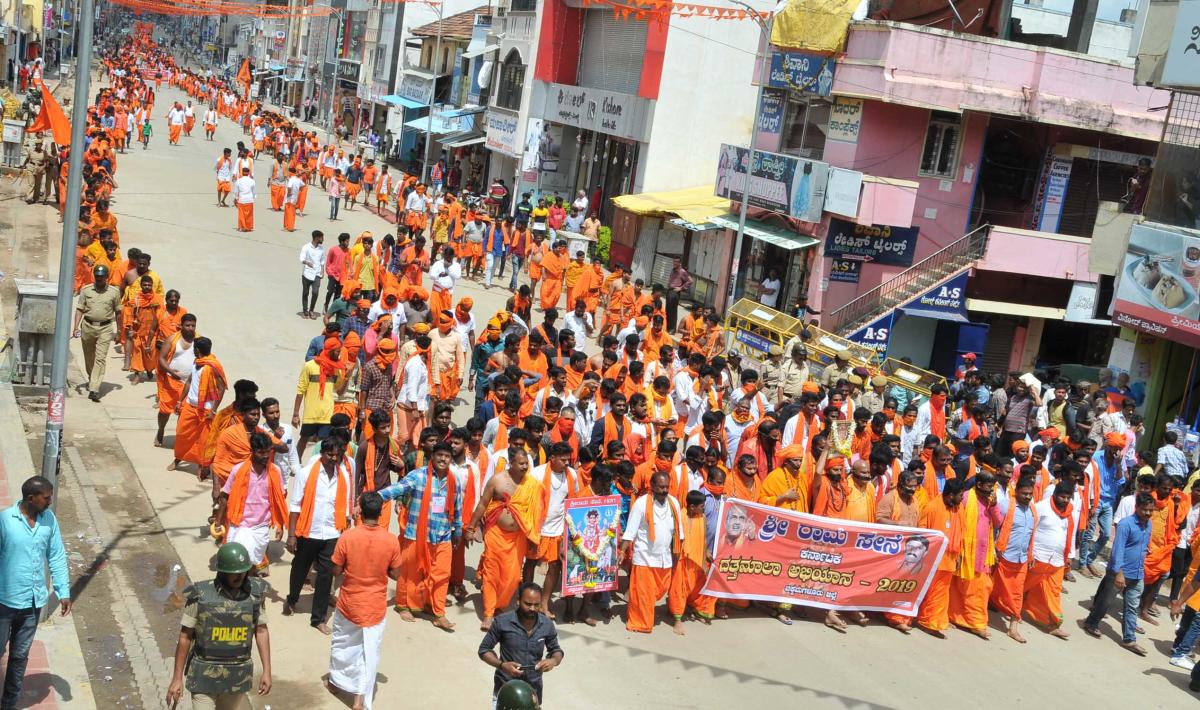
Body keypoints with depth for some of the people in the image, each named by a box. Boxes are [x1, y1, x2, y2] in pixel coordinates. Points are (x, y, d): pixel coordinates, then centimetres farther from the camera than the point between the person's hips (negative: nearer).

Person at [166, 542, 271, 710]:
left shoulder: (255, 592, -8)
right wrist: (177, 678, -6)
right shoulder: (200, 595, -16)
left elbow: (261, 630, 3)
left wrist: (267, 671, 1)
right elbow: (185, 637, -8)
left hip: (238, 676, 3)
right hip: (205, 676, -3)